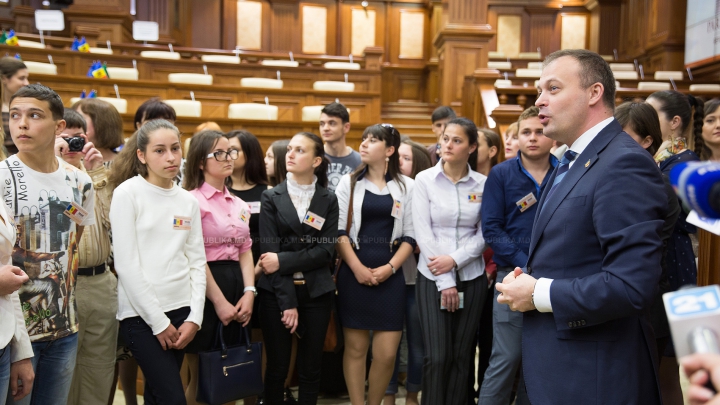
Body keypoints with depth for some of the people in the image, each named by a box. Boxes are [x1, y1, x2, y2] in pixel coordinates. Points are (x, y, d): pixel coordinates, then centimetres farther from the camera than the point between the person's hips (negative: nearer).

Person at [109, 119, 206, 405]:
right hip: (141, 314, -5)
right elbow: (126, 264, -12)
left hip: (181, 310, 5)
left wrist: (194, 317, -3)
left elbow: (197, 261, 7)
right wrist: (158, 321, -11)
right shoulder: (127, 193, -7)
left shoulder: (188, 200, 8)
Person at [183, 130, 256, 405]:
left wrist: (249, 292, -1)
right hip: (204, 287, -7)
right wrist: (218, 300, -13)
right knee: (200, 373, 4)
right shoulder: (192, 200, -9)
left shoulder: (240, 205, 14)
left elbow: (245, 251, 12)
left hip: (236, 284, 7)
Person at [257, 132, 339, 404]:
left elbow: (326, 250, -5)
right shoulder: (271, 197, 2)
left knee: (311, 369, 8)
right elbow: (269, 251, -6)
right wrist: (287, 302, -13)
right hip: (277, 292, -1)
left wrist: (283, 261, -17)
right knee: (277, 368, 5)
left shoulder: (328, 200, 5)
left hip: (316, 292, 1)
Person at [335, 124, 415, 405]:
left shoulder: (406, 186, 5)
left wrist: (389, 268, -9)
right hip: (353, 274, 0)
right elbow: (339, 231, 0)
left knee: (387, 353, 0)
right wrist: (357, 268, -9)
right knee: (355, 348, 4)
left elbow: (410, 235, 3)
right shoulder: (349, 182, 6)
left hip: (390, 276, 0)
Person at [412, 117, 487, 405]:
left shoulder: (482, 184, 2)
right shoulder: (425, 179, -2)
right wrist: (444, 282, -11)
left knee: (461, 356, 8)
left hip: (472, 277, 2)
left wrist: (455, 260, -14)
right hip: (432, 277, -2)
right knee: (437, 357, -4)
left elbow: (484, 234, 1)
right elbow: (422, 233, -7)